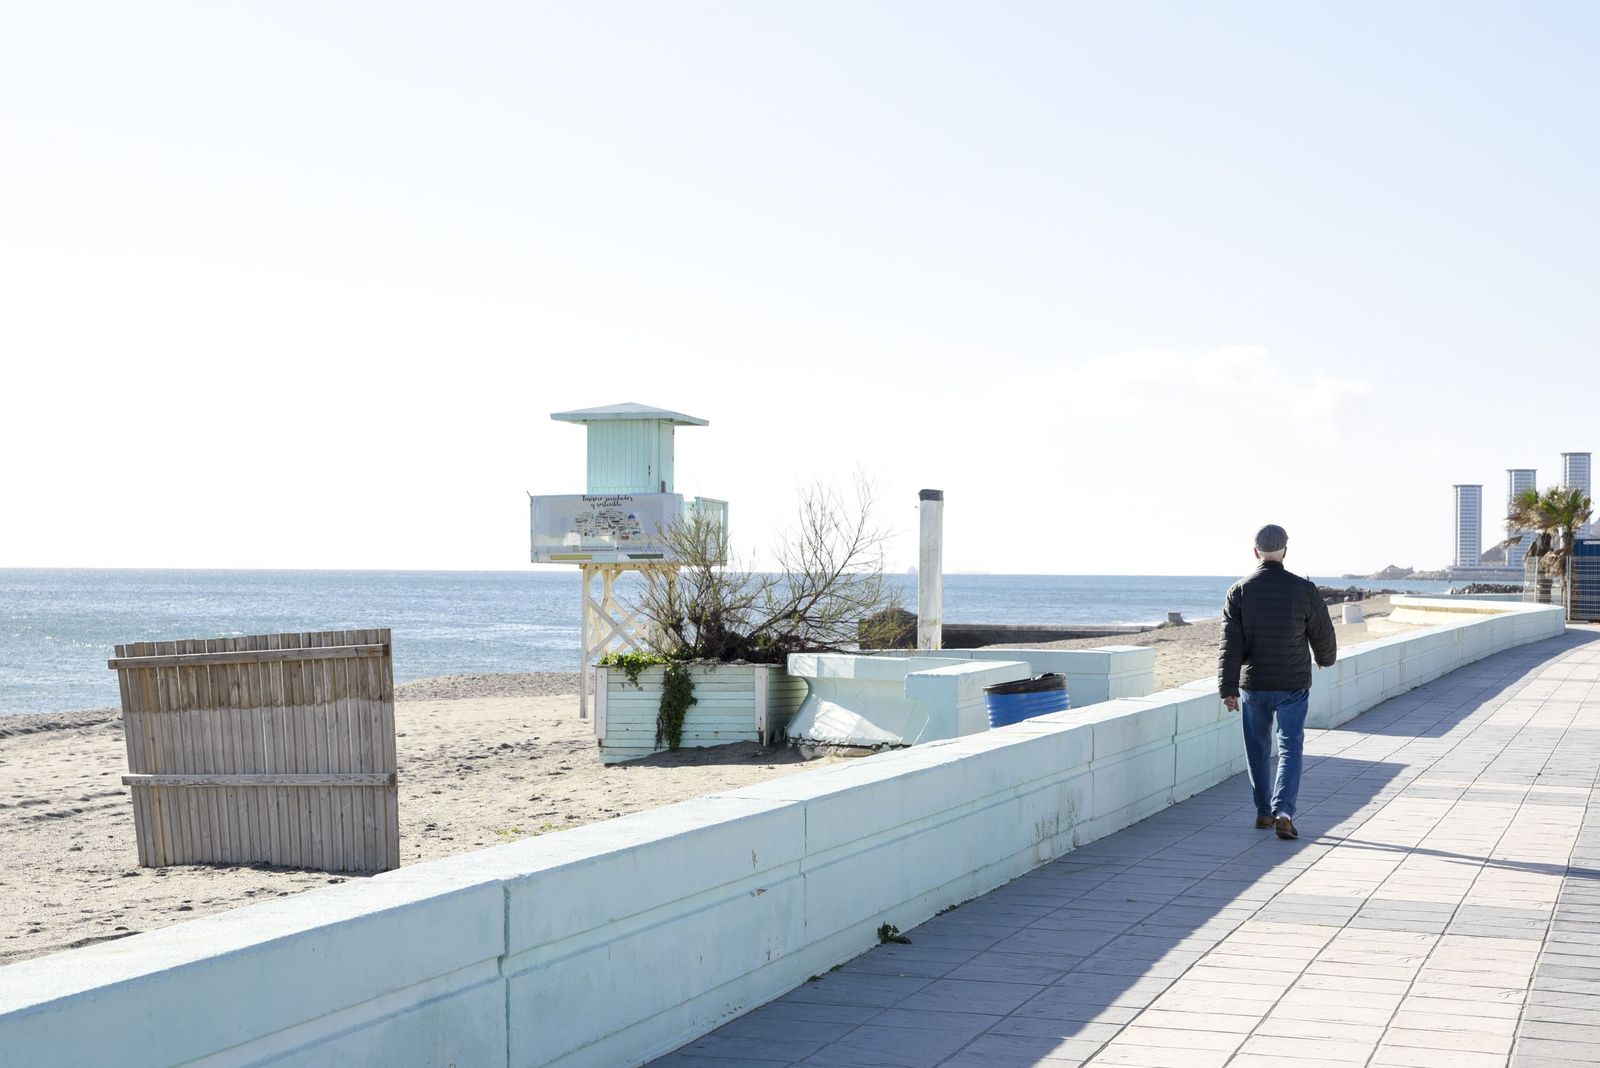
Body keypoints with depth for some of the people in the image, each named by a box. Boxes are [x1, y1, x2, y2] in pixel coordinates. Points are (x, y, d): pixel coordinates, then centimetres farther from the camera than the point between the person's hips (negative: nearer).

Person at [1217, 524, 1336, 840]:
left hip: (1254, 684, 1)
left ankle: (1264, 812, 24)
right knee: (1290, 748, 1)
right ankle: (1283, 812, -15)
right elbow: (1323, 635, 3)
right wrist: (1325, 658, 25)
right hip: (1293, 684, -1)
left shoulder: (1239, 591, -6)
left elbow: (1230, 644, -11)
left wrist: (1228, 688, -12)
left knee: (1258, 749, 16)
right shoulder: (1304, 589, -7)